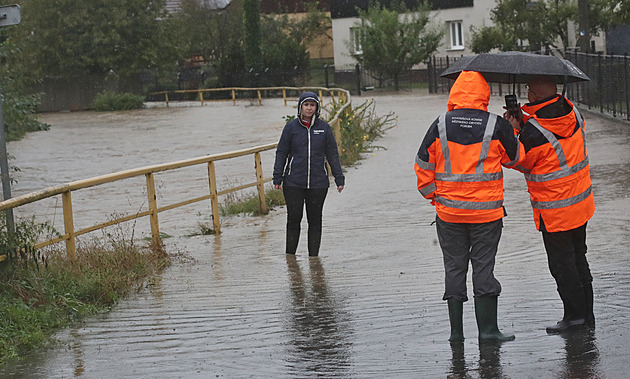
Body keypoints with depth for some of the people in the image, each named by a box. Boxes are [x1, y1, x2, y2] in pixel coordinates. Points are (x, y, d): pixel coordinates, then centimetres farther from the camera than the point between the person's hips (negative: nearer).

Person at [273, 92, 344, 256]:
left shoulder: (324, 127, 5)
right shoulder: (291, 126, 2)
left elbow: (332, 154, 9)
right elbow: (281, 153, 5)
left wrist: (339, 178, 6)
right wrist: (277, 178, 0)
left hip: (318, 183, 1)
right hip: (293, 183, -1)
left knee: (315, 221, 5)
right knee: (294, 219, 0)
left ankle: (313, 257, 13)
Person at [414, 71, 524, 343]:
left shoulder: (440, 125, -3)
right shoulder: (497, 126, -6)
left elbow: (423, 164, 1)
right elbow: (514, 158, 9)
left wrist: (431, 194, 14)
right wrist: (512, 132, 25)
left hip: (448, 210, 2)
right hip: (487, 211, -1)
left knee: (454, 267, 9)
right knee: (483, 266, 5)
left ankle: (456, 331, 11)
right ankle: (487, 328, 4)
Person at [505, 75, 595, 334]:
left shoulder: (533, 132, -24)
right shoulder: (573, 112, -3)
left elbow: (521, 163, -7)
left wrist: (513, 132, 3)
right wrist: (525, 120, 5)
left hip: (554, 211, -7)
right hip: (582, 202, 7)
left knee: (561, 262, 4)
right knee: (578, 258, 17)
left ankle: (575, 313, 8)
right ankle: (587, 314, 24)